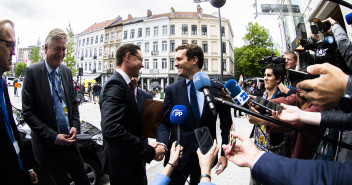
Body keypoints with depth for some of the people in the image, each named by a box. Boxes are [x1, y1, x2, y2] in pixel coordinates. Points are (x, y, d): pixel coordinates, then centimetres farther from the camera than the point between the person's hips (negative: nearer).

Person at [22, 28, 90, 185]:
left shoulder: (67, 71, 6)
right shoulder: (32, 71, -9)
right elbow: (28, 113, -11)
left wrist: (75, 126, -3)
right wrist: (53, 137, -15)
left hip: (70, 141, 5)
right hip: (49, 146, -4)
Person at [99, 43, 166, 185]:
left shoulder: (124, 84, 9)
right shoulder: (115, 84, -21)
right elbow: (111, 129, -33)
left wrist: (149, 147, -2)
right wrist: (150, 152, -27)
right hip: (122, 164, -9)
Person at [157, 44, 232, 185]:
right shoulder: (172, 90, -3)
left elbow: (226, 124, 2)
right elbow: (164, 123, -3)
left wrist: (224, 153, -1)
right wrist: (162, 144, -21)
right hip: (178, 156, 0)